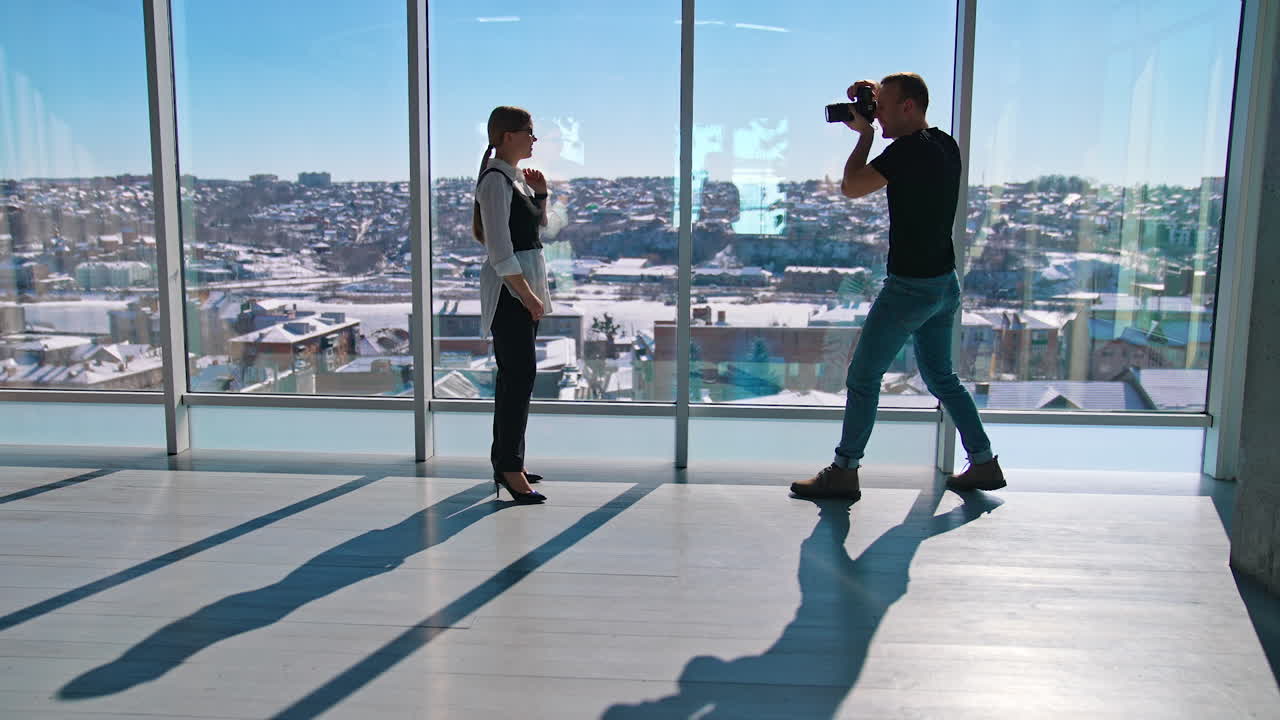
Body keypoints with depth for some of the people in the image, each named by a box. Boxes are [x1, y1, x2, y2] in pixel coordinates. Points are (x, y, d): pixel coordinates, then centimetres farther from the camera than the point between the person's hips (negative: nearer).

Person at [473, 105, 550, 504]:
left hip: (526, 285, 10)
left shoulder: (517, 177, 15)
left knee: (513, 373, 12)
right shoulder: (495, 180, -13)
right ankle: (510, 469, -6)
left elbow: (537, 228, 27)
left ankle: (505, 462, 21)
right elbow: (500, 250, -19)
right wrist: (527, 295, -21)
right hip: (509, 288, -10)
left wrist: (541, 194, 11)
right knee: (521, 373, -11)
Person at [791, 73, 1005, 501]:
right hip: (945, 284, 9)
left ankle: (843, 472, 6)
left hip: (910, 286, -9)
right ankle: (984, 464, 23)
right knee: (941, 377, 19)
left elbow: (850, 187, -14)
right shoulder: (946, 145, 7)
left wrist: (865, 135, -1)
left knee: (863, 377, 0)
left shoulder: (908, 151, -19)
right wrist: (877, 95, 14)